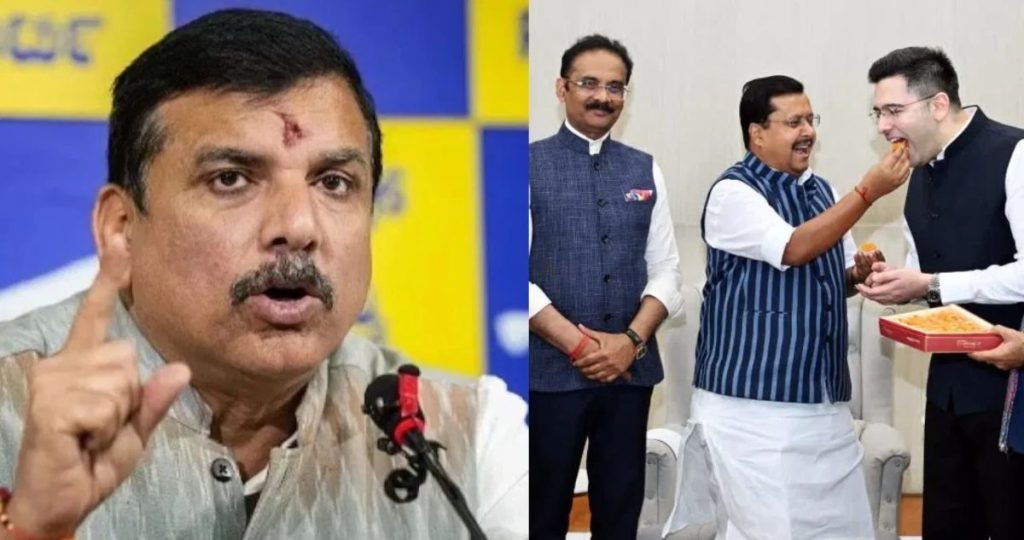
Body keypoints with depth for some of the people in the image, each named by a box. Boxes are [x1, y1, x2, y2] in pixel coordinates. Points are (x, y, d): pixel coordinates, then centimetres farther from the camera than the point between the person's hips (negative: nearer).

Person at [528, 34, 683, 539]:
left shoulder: (645, 170, 8)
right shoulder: (533, 164, -2)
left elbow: (666, 271, 6)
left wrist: (631, 339, -9)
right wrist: (579, 344, -13)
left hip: (632, 369, 3)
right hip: (550, 370, -3)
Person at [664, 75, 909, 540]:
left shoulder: (820, 190, 12)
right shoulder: (733, 192, -10)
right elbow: (794, 249, -24)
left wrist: (859, 274, -2)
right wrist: (869, 189, -22)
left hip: (824, 400, 7)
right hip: (753, 403, -7)